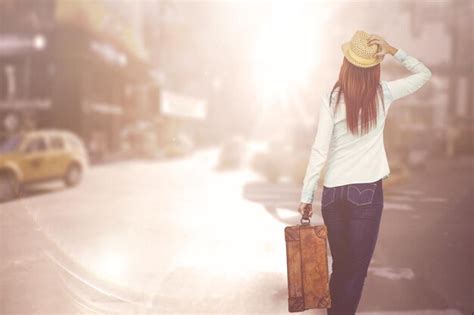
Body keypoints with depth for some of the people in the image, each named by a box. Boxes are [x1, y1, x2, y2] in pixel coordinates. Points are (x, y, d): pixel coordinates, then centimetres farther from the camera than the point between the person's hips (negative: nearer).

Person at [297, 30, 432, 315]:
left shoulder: (331, 99, -6)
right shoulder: (383, 94, -4)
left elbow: (319, 151, -9)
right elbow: (424, 73, 12)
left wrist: (307, 196, -3)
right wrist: (393, 51, -1)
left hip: (333, 193, 1)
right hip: (368, 192, -1)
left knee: (340, 266, 17)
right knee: (356, 269, 6)